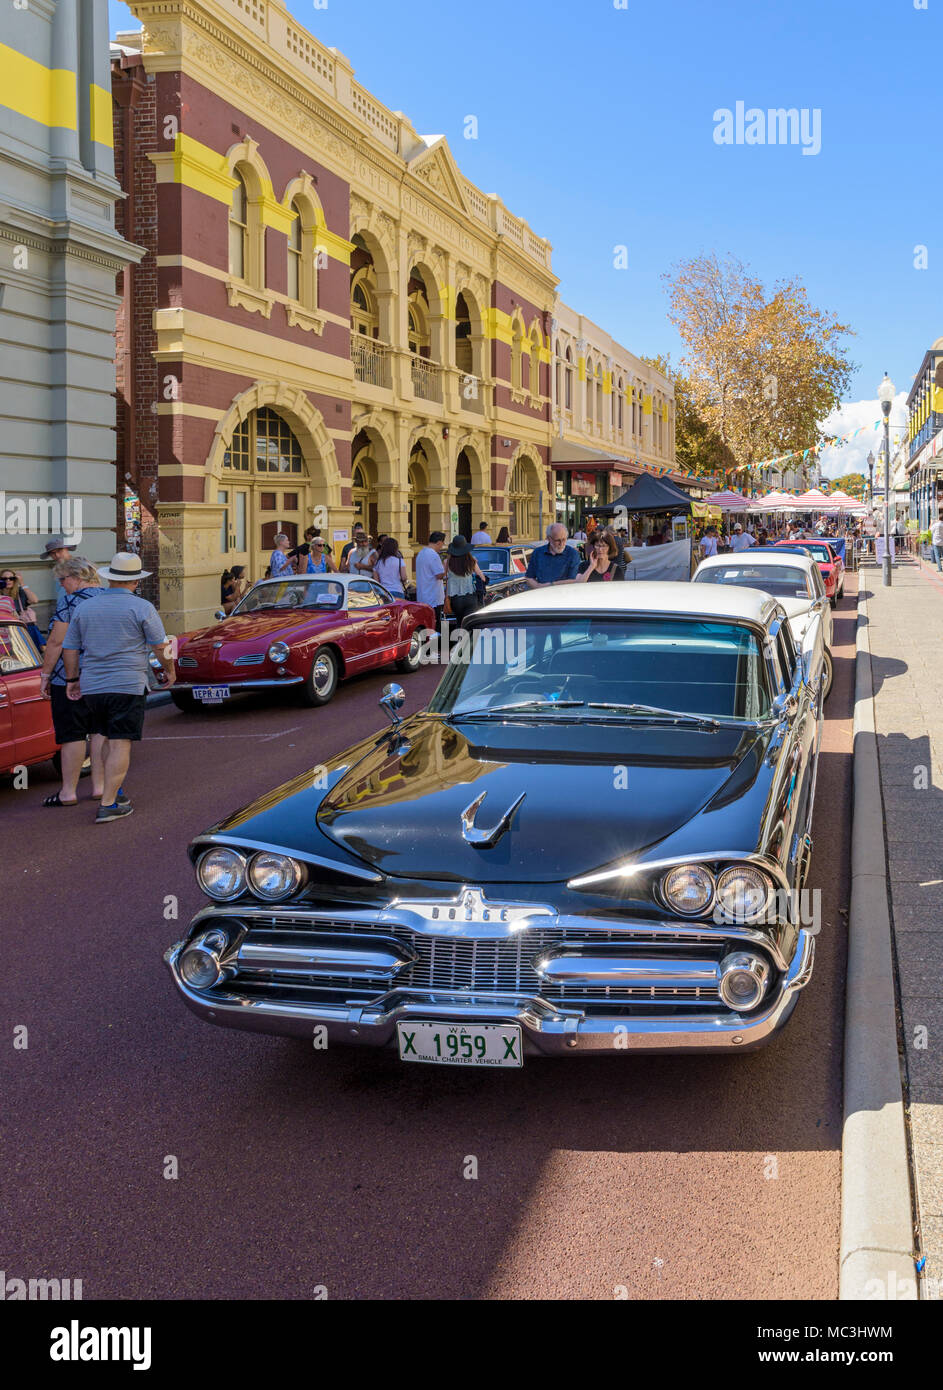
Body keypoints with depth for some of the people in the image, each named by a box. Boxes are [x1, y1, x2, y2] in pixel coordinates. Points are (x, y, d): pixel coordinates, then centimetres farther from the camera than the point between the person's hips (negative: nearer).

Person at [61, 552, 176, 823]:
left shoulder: (84, 608, 9)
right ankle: (108, 804, -7)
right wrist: (169, 669, 13)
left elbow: (69, 649, 13)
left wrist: (72, 679, 23)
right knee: (120, 744, -4)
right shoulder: (142, 608, -5)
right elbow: (160, 647, -4)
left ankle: (114, 790, 26)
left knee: (109, 739, 20)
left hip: (92, 686, 5)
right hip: (128, 686, -5)